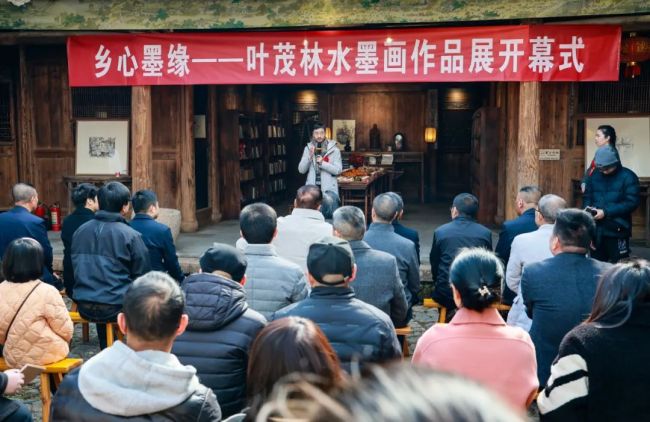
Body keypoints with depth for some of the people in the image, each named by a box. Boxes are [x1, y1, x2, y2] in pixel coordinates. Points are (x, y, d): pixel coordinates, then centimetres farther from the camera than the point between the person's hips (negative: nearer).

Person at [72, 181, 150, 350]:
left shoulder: (80, 231, 4)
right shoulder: (130, 236, -12)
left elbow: (76, 268, 16)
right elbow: (143, 277, -6)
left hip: (84, 307, 6)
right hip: (116, 307, -5)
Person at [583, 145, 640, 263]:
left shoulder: (628, 177, -7)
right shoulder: (594, 175, 8)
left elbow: (632, 202, -15)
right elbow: (587, 196, 17)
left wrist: (606, 212, -20)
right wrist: (588, 208, -7)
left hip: (617, 229, -5)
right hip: (596, 229, 5)